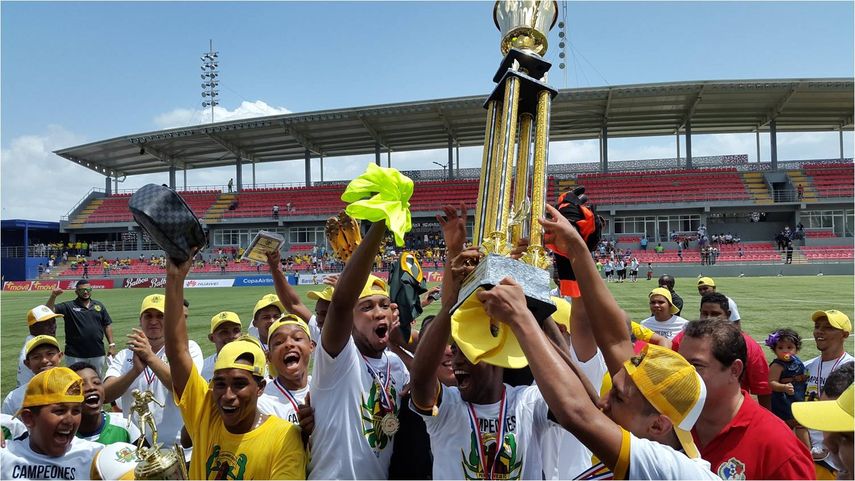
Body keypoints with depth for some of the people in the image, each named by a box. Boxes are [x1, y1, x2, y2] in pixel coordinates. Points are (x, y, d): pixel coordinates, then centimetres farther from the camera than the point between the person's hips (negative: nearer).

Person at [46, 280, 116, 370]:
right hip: (75, 355, -3)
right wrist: (53, 297, -29)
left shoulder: (99, 305, 9)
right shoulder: (69, 306, 0)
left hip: (97, 353, 3)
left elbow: (107, 325, 10)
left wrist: (111, 344, 3)